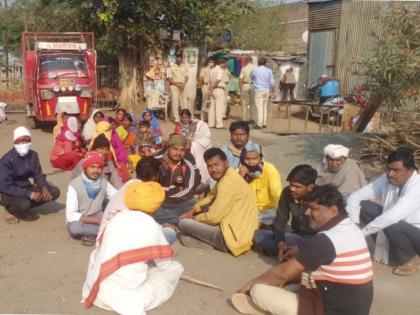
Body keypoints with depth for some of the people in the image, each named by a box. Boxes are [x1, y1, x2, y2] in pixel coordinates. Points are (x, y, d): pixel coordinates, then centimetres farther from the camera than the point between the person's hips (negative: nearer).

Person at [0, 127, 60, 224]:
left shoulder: (33, 155, -4)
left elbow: (38, 175, 3)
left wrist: (44, 188, -20)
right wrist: (29, 194, -31)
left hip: (26, 188, 6)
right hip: (9, 193, -6)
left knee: (54, 192, -9)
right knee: (24, 203, -37)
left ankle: (24, 209, -1)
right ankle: (11, 209, 0)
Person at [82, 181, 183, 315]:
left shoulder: (117, 218, 4)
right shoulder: (152, 226, -7)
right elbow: (165, 263, 2)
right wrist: (148, 259, 26)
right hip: (130, 296, -4)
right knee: (175, 268, 13)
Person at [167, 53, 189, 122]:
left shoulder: (184, 67, 10)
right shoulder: (172, 67, 0)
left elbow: (186, 77, 9)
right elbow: (169, 79, -4)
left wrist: (183, 84, -10)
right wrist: (177, 84, -14)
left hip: (183, 86, 3)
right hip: (174, 86, -3)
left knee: (183, 103, 1)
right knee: (175, 103, -5)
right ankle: (176, 119, -2)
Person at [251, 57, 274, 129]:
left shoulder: (255, 70, -5)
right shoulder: (269, 71, 3)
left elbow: (251, 78, 14)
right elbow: (272, 82, 4)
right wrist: (273, 90, 16)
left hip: (259, 90, -4)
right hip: (267, 90, 4)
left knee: (259, 107, -6)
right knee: (265, 107, 11)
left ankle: (260, 124, -10)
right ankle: (264, 123, 15)